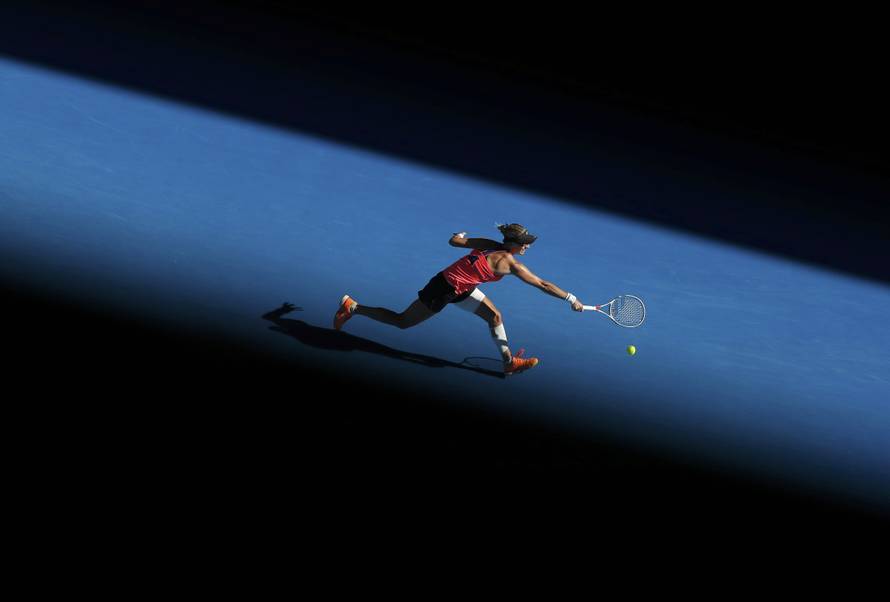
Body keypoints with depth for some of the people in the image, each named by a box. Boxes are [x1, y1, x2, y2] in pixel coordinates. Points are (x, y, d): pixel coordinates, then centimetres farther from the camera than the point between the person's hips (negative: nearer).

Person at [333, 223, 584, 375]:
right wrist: (571, 299, -11)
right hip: (445, 290, -9)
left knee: (494, 316, 8)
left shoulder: (490, 244, -2)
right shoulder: (510, 263, -22)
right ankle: (352, 307, 16)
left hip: (460, 288, 9)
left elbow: (454, 240, 4)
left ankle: (509, 361, 19)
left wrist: (461, 236, 28)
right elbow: (543, 285, -18)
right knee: (402, 322, 6)